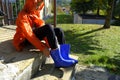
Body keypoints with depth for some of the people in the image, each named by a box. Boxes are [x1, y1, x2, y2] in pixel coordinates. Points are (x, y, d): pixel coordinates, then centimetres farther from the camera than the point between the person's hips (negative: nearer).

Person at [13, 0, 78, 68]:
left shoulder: (36, 12, 5)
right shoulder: (23, 15, -18)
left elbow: (41, 25, -5)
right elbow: (29, 34, -28)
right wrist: (43, 48, -33)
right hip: (26, 39, -7)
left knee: (59, 31, -15)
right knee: (48, 27, -33)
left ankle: (63, 56, -16)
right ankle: (58, 58, -32)